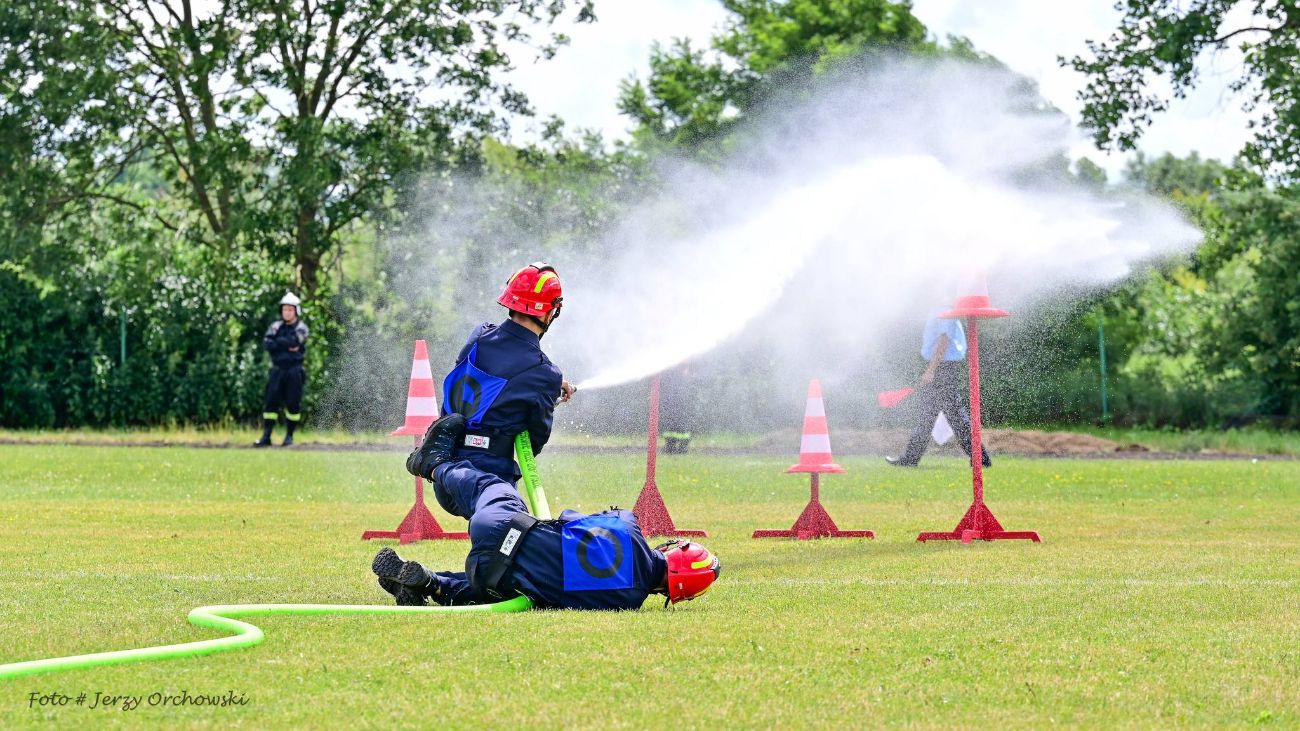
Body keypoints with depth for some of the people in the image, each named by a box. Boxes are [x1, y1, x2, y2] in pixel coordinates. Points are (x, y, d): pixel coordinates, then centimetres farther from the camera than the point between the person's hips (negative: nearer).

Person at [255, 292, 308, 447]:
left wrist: (278, 341, -7)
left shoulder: (301, 327, 2)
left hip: (294, 371, -3)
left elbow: (294, 341, -19)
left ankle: (289, 435, 11)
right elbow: (266, 343, -6)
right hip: (277, 369, 3)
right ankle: (266, 436, -3)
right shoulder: (276, 326, 11)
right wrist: (287, 346, -14)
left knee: (293, 404, 0)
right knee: (271, 401, -3)